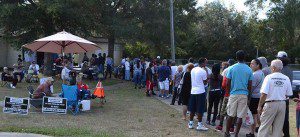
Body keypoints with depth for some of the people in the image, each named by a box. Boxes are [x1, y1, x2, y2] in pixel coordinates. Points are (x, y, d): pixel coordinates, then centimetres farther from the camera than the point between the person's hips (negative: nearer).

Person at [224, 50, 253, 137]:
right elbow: (250, 86, 3)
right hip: (244, 94, 0)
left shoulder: (232, 68, -3)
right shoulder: (249, 70, 0)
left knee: (231, 115, 10)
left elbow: (227, 83, -3)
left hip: (233, 94, 0)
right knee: (240, 116, 5)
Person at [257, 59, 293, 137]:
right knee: (278, 127, 12)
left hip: (270, 104, -4)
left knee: (264, 126, 3)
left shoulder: (269, 77, -10)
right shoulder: (286, 79, 2)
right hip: (282, 104, 4)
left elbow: (264, 94, -15)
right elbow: (289, 94, 6)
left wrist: (260, 106, -8)